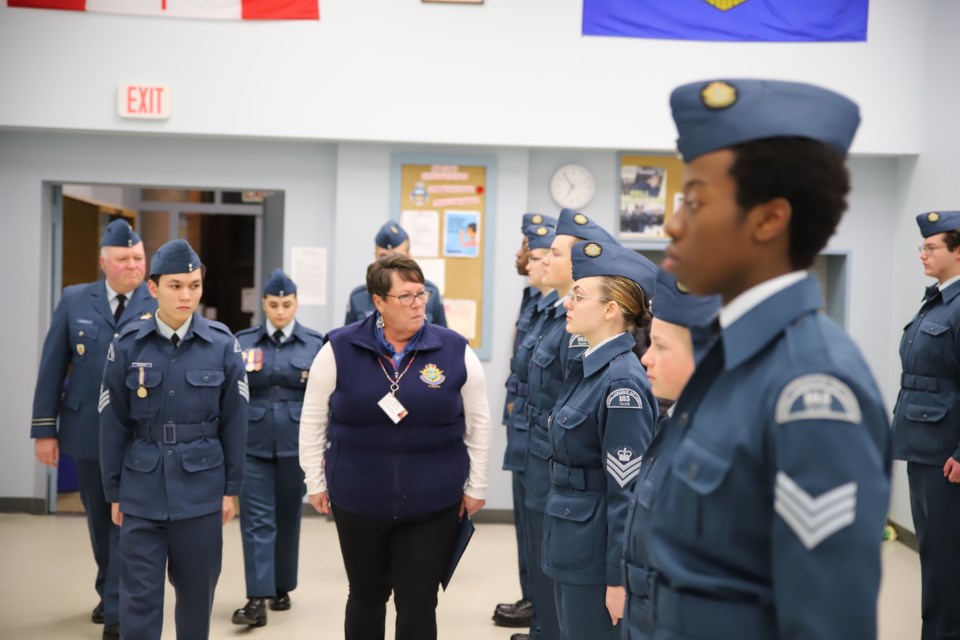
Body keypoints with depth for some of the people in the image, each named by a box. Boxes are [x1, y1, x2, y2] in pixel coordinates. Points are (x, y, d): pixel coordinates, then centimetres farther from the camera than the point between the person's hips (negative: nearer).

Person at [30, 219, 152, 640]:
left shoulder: (159, 306, -5)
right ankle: (110, 593, 38)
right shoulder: (75, 301, 2)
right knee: (99, 518, 18)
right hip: (87, 430, 3)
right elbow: (53, 367, 2)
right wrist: (44, 428, -1)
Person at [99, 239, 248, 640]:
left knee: (197, 590, 12)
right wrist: (114, 492, 3)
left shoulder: (223, 345, -3)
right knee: (139, 594, 2)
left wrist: (231, 488, 1)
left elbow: (234, 422, 1)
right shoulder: (127, 346, -3)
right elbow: (114, 425, 2)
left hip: (201, 490, 0)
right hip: (142, 489, 0)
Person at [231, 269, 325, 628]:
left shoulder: (316, 344, 1)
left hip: (296, 445, 0)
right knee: (257, 521, -4)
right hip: (253, 445, 0)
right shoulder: (242, 342, 4)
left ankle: (282, 588, 26)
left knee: (287, 518, 12)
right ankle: (257, 599, -4)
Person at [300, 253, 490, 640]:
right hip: (358, 501, 1)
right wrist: (316, 481, 4)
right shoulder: (339, 348, -6)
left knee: (418, 605, 6)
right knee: (366, 597, 17)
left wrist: (475, 487, 4)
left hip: (433, 504, 0)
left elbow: (478, 423, 3)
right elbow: (313, 421, 3)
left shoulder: (455, 351, -5)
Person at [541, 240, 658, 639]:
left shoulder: (622, 381, -21)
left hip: (598, 550, -9)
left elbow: (629, 491, -21)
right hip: (574, 545, 9)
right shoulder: (585, 367, 7)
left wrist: (619, 577, -19)